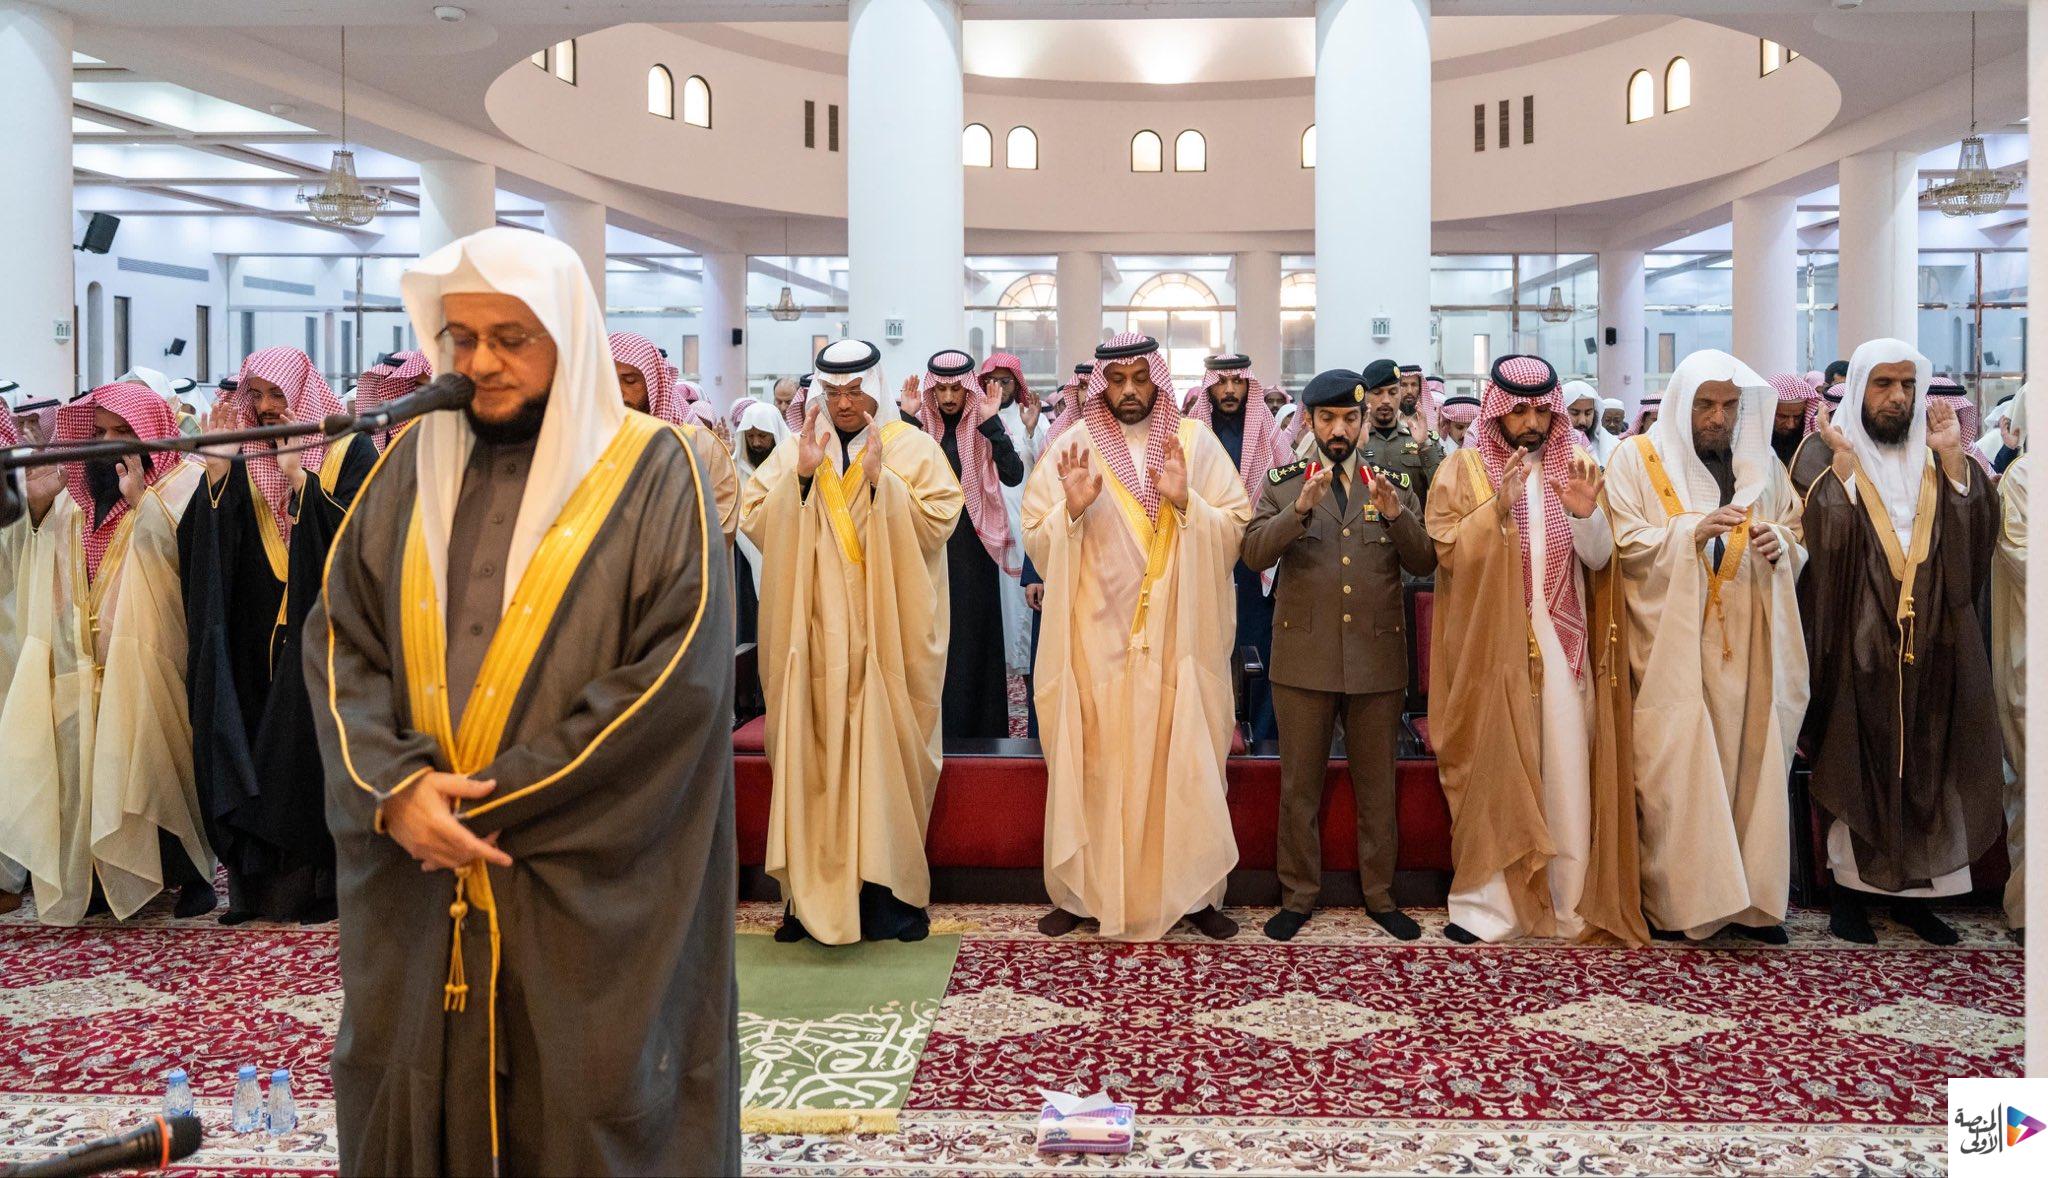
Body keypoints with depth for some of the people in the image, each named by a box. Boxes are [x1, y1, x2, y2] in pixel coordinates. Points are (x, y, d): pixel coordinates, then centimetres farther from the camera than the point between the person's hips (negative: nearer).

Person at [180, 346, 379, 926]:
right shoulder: (245, 459, 10)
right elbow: (206, 548, 1)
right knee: (258, 749, 3)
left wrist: (300, 478, -23)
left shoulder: (347, 450, -1)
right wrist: (217, 471, -10)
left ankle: (321, 878, 7)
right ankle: (263, 881, 12)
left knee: (316, 746, -4)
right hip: (259, 636, 4)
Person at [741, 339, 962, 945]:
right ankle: (813, 889, 9)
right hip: (815, 629, 2)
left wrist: (880, 481, -18)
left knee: (885, 750, -2)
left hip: (887, 632, -2)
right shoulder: (794, 450, 10)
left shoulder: (912, 448, 3)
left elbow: (937, 520, -8)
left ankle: (888, 889, 7)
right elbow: (756, 521, 0)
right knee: (811, 752, 1)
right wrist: (801, 475, -13)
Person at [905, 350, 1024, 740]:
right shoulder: (920, 425, 3)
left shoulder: (984, 428, 0)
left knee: (972, 639, 2)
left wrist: (990, 421, -21)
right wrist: (908, 417, -19)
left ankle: (976, 730, 11)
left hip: (972, 546, -1)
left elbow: (1013, 475, -16)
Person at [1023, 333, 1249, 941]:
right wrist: (1072, 510, -17)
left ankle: (1193, 890, 15)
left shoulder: (1196, 441, 5)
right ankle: (1082, 890, 14)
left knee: (1183, 760, 3)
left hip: (1179, 635, 0)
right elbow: (1036, 539, 2)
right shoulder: (1072, 445, 5)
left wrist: (1186, 503, -16)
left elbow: (1236, 529, 0)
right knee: (1093, 762, 3)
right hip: (1097, 635, 0)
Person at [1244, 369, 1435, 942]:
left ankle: (1380, 895, 23)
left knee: (1377, 785, 10)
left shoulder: (1393, 485, 8)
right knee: (1299, 784, 7)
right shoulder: (1283, 483, 4)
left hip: (1378, 658, 1)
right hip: (1303, 657, -1)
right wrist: (1302, 508, -24)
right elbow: (1254, 551, -10)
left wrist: (1396, 515, -17)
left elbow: (1424, 562, 0)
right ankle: (1299, 895, 19)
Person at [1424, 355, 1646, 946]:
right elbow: (1450, 552, -9)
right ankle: (1491, 898, 5)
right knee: (1495, 769, -2)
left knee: (1567, 773, 1)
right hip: (1492, 646, -2)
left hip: (1561, 645, 2)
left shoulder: (1574, 466, 9)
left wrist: (1586, 512, -19)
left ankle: (1571, 900, 10)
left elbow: (1600, 558, 0)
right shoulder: (1465, 470, 1)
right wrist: (1499, 507, -22)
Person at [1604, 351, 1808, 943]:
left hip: (1746, 645, 4)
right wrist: (1693, 530, -20)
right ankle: (1677, 898, 3)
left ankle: (1748, 896, 12)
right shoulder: (1637, 459, 2)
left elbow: (1796, 535, 16)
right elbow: (1626, 544, -6)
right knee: (1675, 767, -6)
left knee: (1750, 761, 3)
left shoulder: (1762, 462, 13)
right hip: (1671, 644, -3)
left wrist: (1780, 543, -7)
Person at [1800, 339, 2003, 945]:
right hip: (1858, 646, -4)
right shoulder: (1831, 457, -2)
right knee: (1854, 765, 2)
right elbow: (1826, 541, -17)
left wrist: (1953, 457, -11)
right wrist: (1844, 464, -22)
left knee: (1927, 769, 8)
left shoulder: (1934, 462, 9)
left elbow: (1976, 533, -5)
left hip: (1932, 644, 4)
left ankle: (1915, 892, 18)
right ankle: (1849, 890, 12)